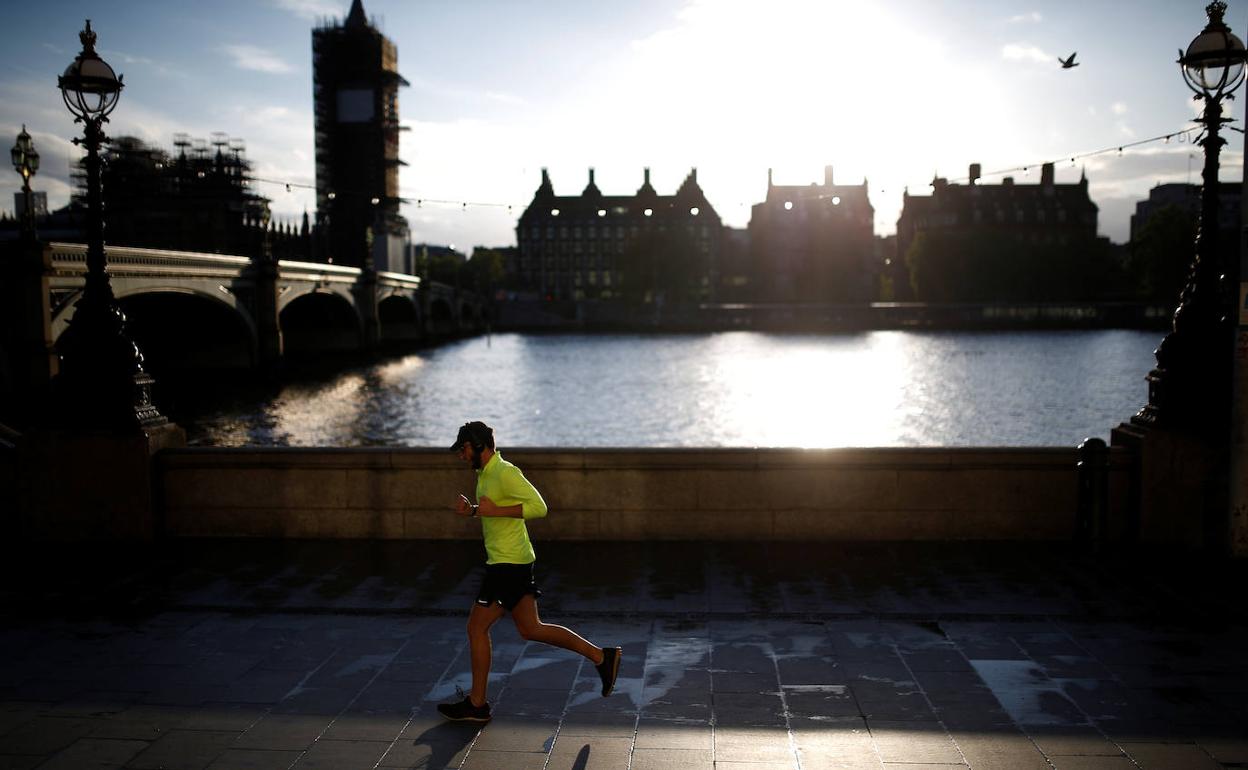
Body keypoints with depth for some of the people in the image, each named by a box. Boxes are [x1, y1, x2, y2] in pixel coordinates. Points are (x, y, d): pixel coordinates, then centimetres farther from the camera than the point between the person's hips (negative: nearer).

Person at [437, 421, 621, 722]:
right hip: (512, 562, 10)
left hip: (508, 564, -10)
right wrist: (471, 511, 7)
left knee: (477, 627, 1)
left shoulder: (504, 472, -17)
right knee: (530, 629, 12)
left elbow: (538, 507, -26)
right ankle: (602, 656, 14)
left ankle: (476, 704, 14)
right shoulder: (485, 474, 14)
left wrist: (494, 510, -25)